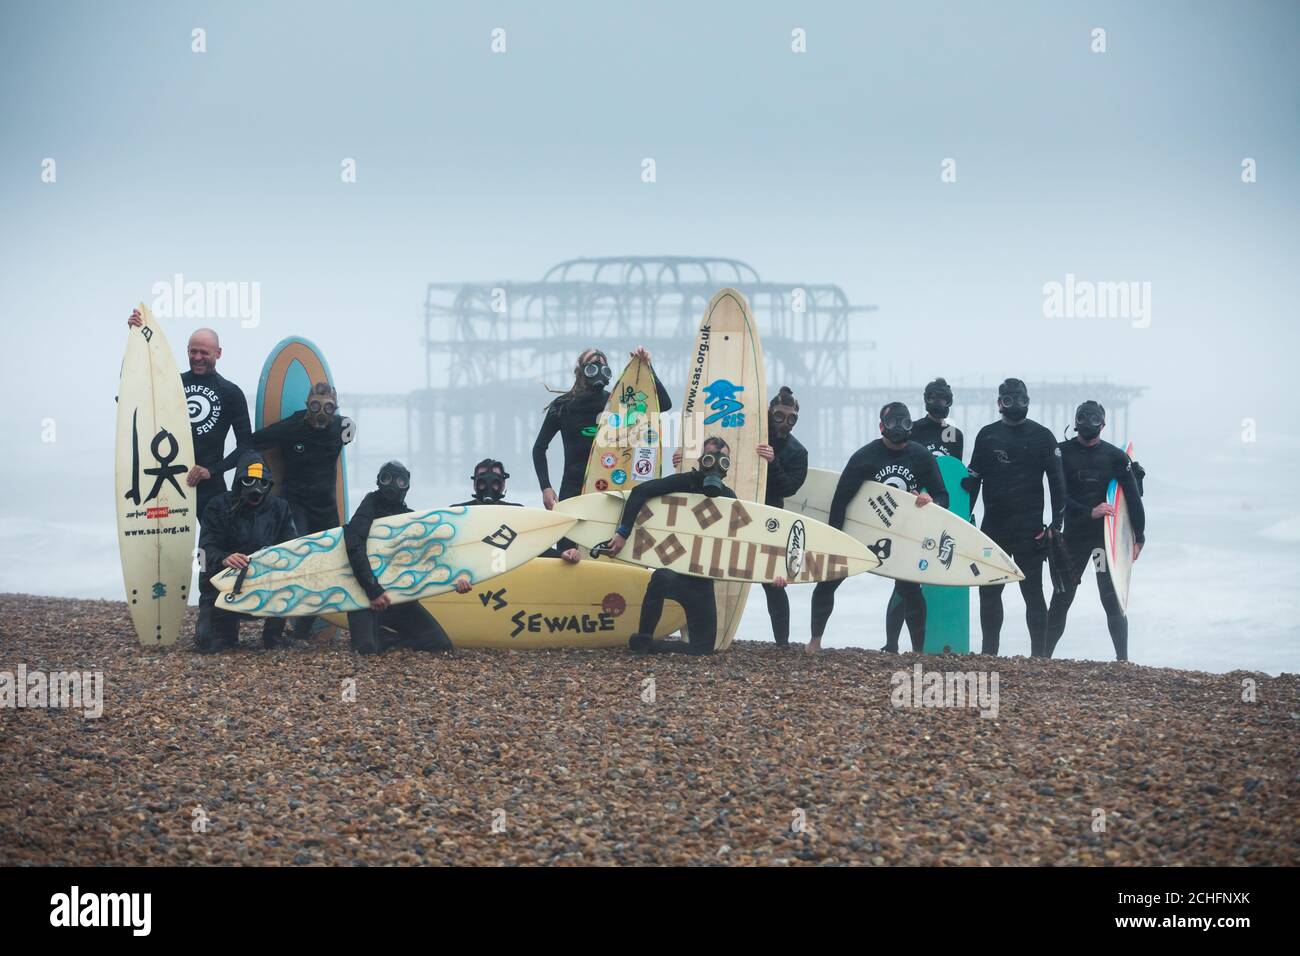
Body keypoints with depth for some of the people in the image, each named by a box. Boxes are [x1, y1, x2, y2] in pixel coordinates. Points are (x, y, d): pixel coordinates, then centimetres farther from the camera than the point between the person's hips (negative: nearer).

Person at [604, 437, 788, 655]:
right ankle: (642, 639, -23)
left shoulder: (728, 498, 6)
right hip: (673, 570, -5)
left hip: (702, 580, 5)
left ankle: (647, 645, 18)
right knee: (661, 578, -42)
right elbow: (640, 492, -19)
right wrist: (623, 532, -30)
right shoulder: (686, 482, -8)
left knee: (703, 648, 0)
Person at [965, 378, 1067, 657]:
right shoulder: (987, 435, 9)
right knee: (988, 590, 7)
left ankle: (1039, 653, 1)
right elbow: (973, 478, 13)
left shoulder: (1042, 436, 1)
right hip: (993, 525, 4)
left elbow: (1057, 481, 0)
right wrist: (965, 515, 6)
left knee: (1032, 590, -2)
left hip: (1029, 527, -3)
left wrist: (1057, 522, -7)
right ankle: (988, 652, 16)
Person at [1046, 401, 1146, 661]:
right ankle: (1044, 656, 11)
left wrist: (1138, 537, -3)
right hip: (1074, 532, 1)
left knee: (1111, 599, -8)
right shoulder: (1063, 453, 1)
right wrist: (1090, 512, -20)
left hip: (1107, 533, -1)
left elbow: (1133, 498, 1)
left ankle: (1122, 659, -7)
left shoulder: (1115, 457, 1)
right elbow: (1060, 496, -7)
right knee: (1061, 597, 4)